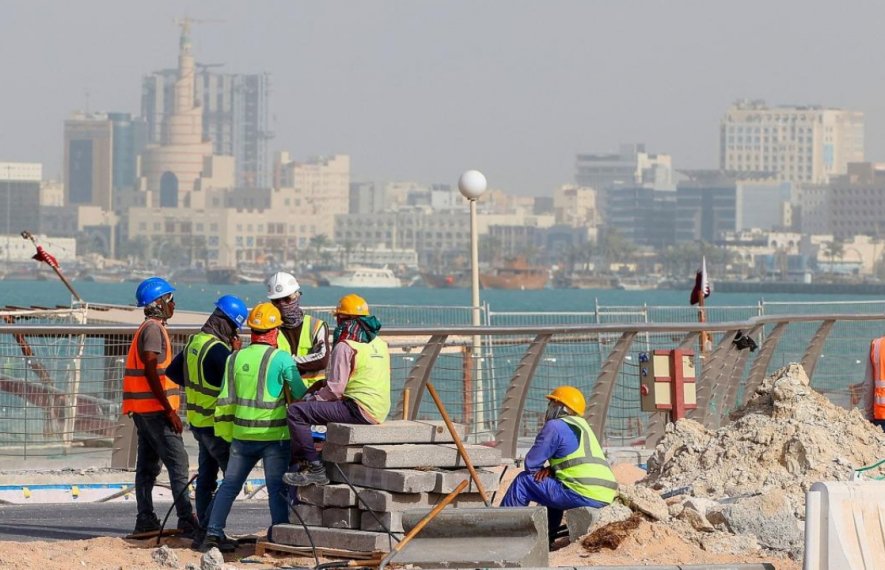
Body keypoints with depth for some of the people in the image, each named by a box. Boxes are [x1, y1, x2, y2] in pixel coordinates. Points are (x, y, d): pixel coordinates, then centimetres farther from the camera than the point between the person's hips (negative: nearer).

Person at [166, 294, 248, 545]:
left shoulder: (194, 342, 8)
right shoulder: (218, 349, -21)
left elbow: (172, 372, 20)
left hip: (198, 420, 9)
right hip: (217, 424, -9)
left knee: (206, 478, 14)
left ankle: (204, 529, 18)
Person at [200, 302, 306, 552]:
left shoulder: (235, 358, 4)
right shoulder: (281, 359, -10)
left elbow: (225, 400, 7)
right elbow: (301, 394, -3)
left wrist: (227, 433, 16)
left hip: (243, 435, 4)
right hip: (274, 435, -4)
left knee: (229, 485, 11)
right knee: (277, 488, 1)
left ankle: (213, 533, 8)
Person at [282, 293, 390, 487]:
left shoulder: (345, 347, -11)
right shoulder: (379, 343, 17)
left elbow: (335, 389, -15)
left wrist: (311, 398, 2)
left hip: (359, 410, -10)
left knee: (296, 411, -12)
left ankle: (314, 469, -16)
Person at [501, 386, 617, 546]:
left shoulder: (555, 426, -4)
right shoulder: (581, 426, 24)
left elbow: (530, 464, -2)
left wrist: (545, 470, 20)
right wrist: (551, 469, 10)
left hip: (583, 495, -9)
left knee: (523, 482, 5)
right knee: (551, 483, 36)